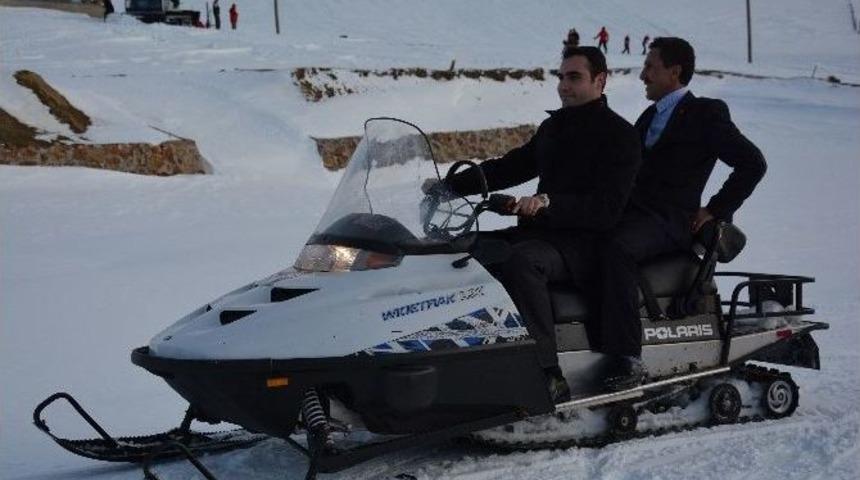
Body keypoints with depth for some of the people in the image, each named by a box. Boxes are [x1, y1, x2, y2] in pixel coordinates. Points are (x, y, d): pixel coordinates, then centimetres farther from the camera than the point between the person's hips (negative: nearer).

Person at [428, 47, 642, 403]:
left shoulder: (619, 134, -7)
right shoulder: (554, 127, 18)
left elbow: (607, 207, -18)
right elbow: (509, 167, 22)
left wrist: (548, 203, -31)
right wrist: (450, 185, 10)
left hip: (586, 243, -9)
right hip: (543, 231, 9)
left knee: (521, 261, -37)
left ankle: (549, 376, -38)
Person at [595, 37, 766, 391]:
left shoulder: (706, 115, 0)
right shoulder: (650, 117, 24)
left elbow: (752, 163, -6)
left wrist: (716, 210, -8)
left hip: (670, 222, -8)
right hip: (632, 212, 8)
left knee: (615, 247, -36)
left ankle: (627, 358, -39)